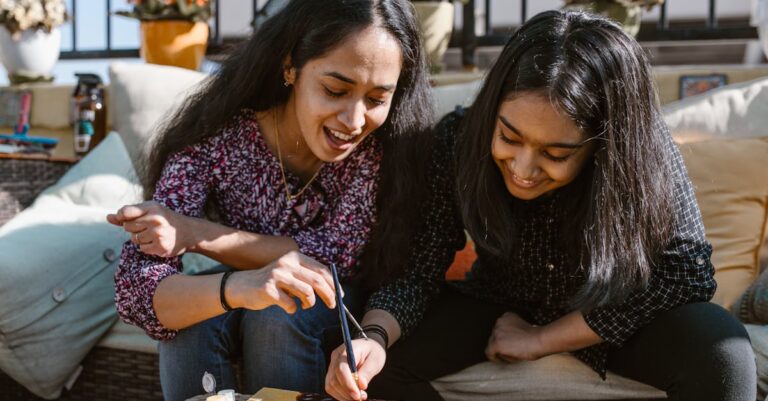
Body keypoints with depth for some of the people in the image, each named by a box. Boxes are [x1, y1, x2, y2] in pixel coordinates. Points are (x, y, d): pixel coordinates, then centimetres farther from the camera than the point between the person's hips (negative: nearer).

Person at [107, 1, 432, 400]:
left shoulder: (387, 141, -23)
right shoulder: (214, 140, -25)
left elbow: (336, 258, -21)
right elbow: (136, 289, -31)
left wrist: (198, 234, -28)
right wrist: (236, 287, -52)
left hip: (330, 310, 1)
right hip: (234, 299, 0)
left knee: (278, 314, -30)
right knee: (191, 323, -30)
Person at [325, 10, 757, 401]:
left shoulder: (645, 157, -28)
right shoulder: (458, 142, -25)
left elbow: (688, 270, -24)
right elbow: (417, 270, -20)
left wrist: (542, 339, -23)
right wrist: (374, 337, -42)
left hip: (613, 324, -1)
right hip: (498, 310, 2)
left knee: (720, 350, -29)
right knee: (372, 364, -20)